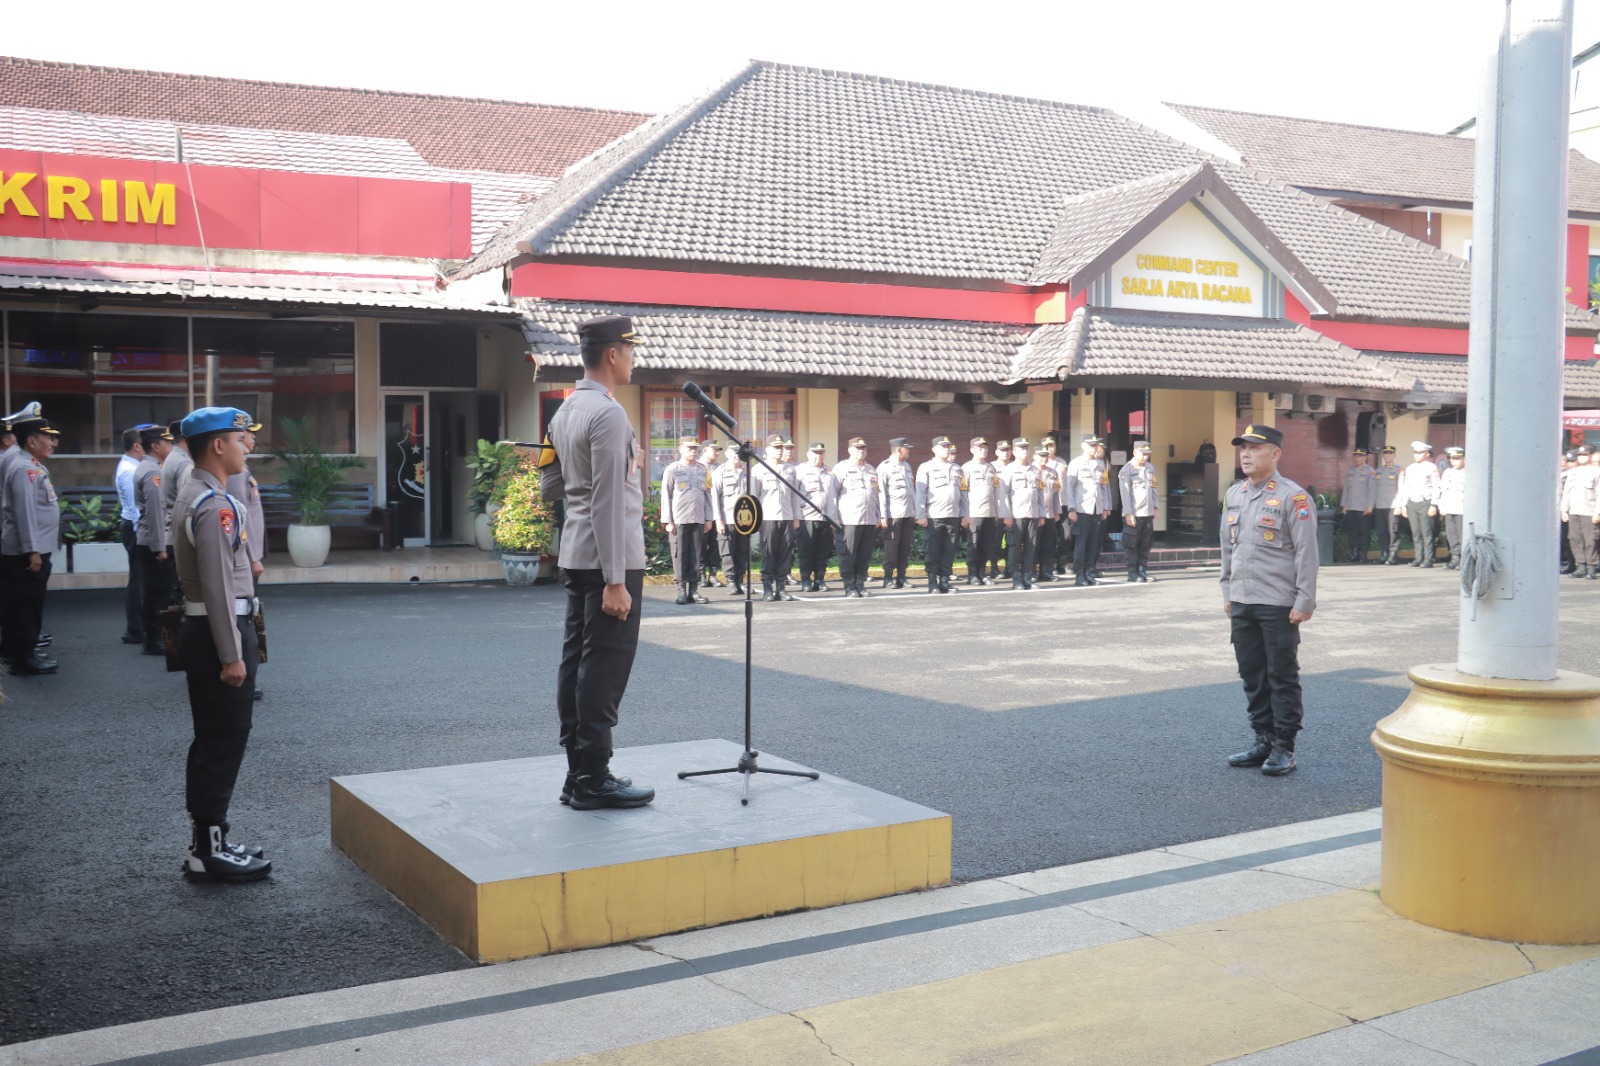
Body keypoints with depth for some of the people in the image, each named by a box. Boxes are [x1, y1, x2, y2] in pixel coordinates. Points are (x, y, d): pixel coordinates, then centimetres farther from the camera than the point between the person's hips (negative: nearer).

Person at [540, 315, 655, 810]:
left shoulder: (564, 412, 13)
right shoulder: (608, 415, -15)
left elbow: (549, 488, 20)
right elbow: (607, 504, -21)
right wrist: (615, 581, -21)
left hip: (576, 555, 10)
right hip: (609, 558, -10)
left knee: (577, 662, 10)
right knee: (605, 669, -5)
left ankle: (578, 774, 16)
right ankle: (593, 781, -1)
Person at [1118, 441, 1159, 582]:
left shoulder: (1150, 468, 12)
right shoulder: (1127, 470, -7)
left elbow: (1153, 488, 19)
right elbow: (1125, 493, -11)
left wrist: (1156, 506, 12)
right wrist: (1128, 513, -15)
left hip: (1148, 513, 6)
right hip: (1134, 514, -6)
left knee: (1146, 544, 9)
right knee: (1132, 545, 0)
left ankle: (1143, 570, 16)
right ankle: (1132, 573, 5)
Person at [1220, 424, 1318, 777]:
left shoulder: (1293, 497, -10)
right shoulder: (1234, 494, 11)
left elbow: (1306, 553, -11)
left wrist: (1304, 602, -13)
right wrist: (1228, 592, 16)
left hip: (1279, 605, -6)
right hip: (1242, 603, 7)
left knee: (1282, 677, 2)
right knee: (1252, 675, 12)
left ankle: (1284, 748, 10)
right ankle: (1263, 740, 23)